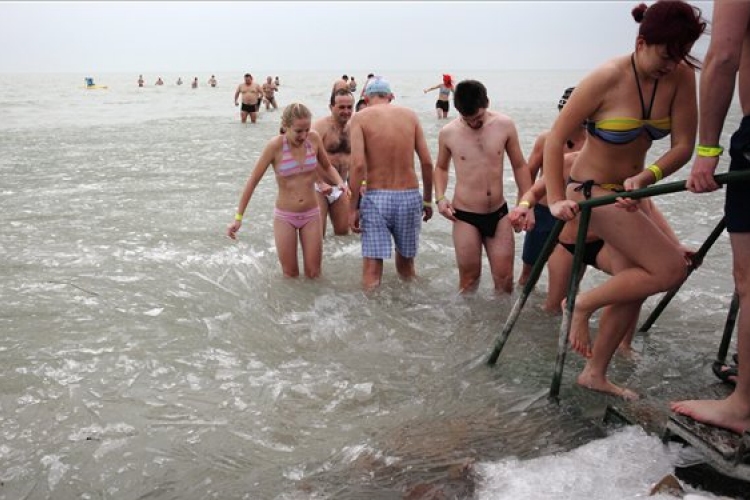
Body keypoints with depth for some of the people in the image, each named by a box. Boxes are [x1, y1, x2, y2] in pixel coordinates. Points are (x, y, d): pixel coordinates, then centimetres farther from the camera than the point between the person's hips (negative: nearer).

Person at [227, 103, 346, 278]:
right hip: (284, 217, -2)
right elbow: (253, 180, -11)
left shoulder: (314, 138, -8)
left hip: (311, 214, 2)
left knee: (313, 274, 6)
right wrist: (238, 217, -10)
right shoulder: (275, 145, -17)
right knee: (291, 275, 7)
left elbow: (327, 167, 9)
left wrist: (340, 183, -12)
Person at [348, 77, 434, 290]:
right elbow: (427, 162, 4)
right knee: (406, 266, 20)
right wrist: (428, 199, 15)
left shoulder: (360, 117, 0)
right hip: (410, 196, 3)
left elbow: (358, 164, -12)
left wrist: (353, 207, -7)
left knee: (372, 271, 2)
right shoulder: (410, 115, 9)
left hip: (376, 197, -3)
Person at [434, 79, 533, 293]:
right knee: (469, 280, 6)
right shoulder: (448, 133, -6)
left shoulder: (505, 125, -5)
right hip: (465, 216, -1)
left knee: (504, 279, 7)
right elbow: (441, 167, 13)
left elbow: (520, 165, 6)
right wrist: (440, 197, -4)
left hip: (499, 213, 2)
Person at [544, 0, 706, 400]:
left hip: (628, 192, 7)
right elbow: (555, 139, -17)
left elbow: (683, 145, -9)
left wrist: (645, 177, -26)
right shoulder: (606, 80, -21)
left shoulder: (681, 76, -8)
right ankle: (582, 305, 2)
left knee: (631, 287, 9)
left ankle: (594, 374, 24)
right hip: (592, 191, -7)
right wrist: (556, 200, -23)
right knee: (671, 269, -15)